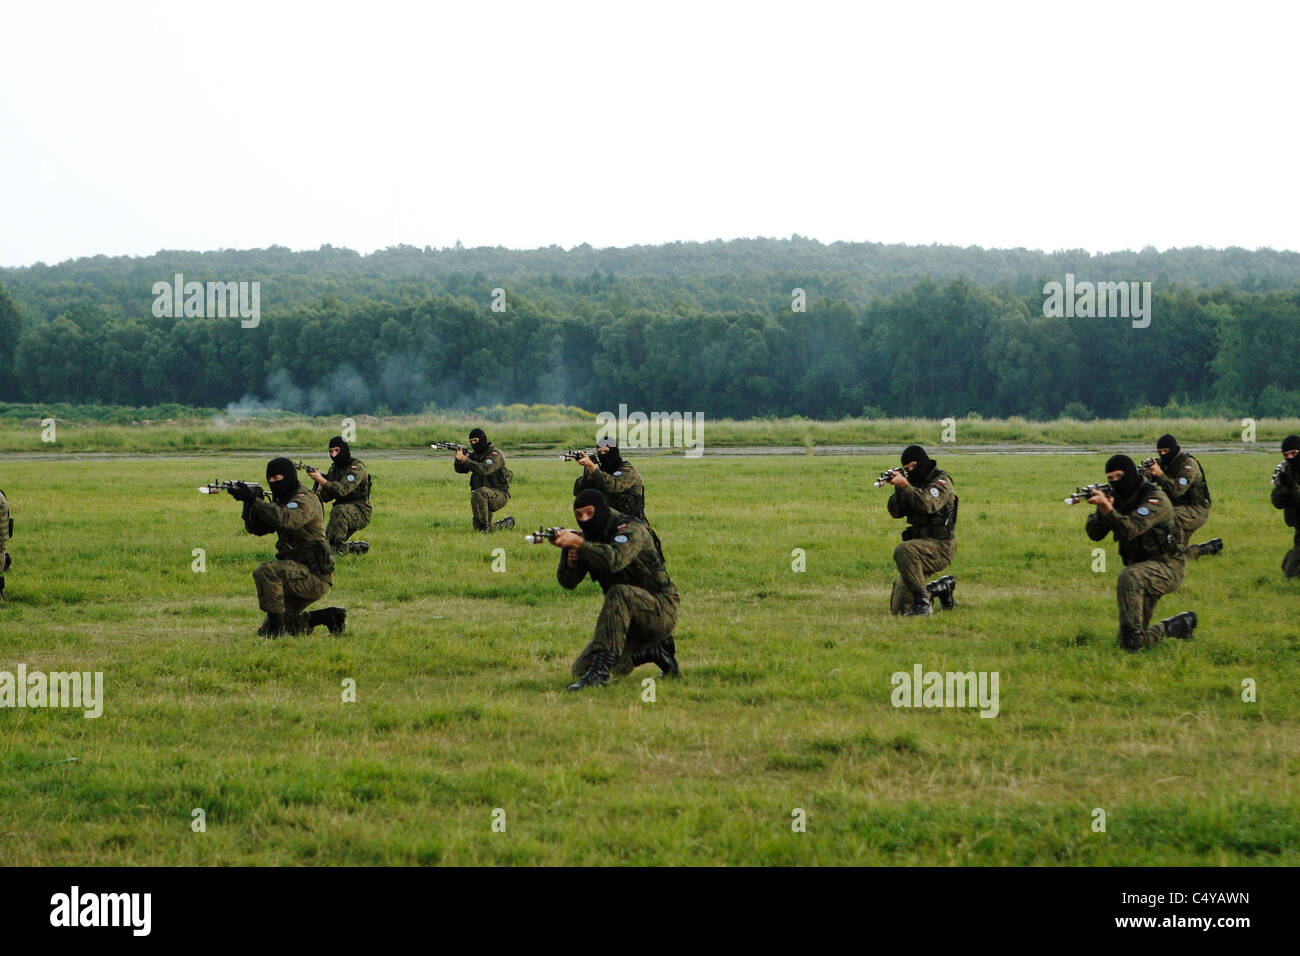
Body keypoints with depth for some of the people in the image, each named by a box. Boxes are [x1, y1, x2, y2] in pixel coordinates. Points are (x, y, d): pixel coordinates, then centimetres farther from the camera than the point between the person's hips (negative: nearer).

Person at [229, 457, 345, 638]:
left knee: (265, 572, -31)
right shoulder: (282, 501, 17)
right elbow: (256, 528, 9)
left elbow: (286, 520, -33)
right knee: (266, 631, 8)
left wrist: (255, 500, -35)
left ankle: (277, 625, -23)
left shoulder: (305, 500, -12)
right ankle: (327, 617, 13)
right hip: (299, 575, 10)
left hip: (313, 575, -10)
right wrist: (250, 503, -9)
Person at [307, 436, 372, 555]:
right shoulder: (334, 468, 9)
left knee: (339, 510, -38)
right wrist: (321, 487, -15)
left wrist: (322, 480, -38)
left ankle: (340, 547, -26)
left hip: (360, 511, -8)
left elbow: (343, 489, -30)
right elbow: (326, 497, 6)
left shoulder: (357, 467, -16)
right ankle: (359, 548, 23)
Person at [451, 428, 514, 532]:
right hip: (484, 499, 8)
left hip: (499, 495, -8)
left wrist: (465, 459, -33)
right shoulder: (474, 454, 9)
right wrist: (458, 459, -24)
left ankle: (484, 526, -28)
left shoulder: (495, 454, -14)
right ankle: (508, 523, 32)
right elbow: (460, 469, -2)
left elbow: (484, 470, -31)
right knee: (478, 529, 7)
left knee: (479, 493, -38)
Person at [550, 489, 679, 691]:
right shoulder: (589, 537, 6)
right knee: (582, 669, -1)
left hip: (661, 611, -8)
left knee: (619, 594, -38)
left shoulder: (630, 528, -16)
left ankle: (600, 673, -37)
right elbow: (568, 583, 0)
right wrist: (570, 559, -20)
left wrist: (579, 543, -38)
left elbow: (614, 561, -38)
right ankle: (655, 653, 16)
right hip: (630, 621, 8)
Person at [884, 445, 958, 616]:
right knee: (898, 609, 4)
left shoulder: (941, 481, -8)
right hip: (920, 545, 8)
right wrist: (898, 488, -12)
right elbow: (896, 512, 3)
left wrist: (905, 486, -32)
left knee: (903, 551, -39)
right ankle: (942, 588, 25)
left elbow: (928, 505, -27)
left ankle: (922, 603, -27)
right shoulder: (913, 483, 13)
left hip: (940, 546, -8)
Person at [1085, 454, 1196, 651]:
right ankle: (1179, 625, 26)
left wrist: (1108, 509, -47)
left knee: (1129, 577, -40)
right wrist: (1101, 510, -23)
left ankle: (1132, 630, -30)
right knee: (1129, 643, 4)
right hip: (1142, 570, 8)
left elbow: (1130, 529, -33)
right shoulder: (1117, 500, 5)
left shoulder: (1154, 499, -17)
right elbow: (1095, 534, -4)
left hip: (1167, 567, -8)